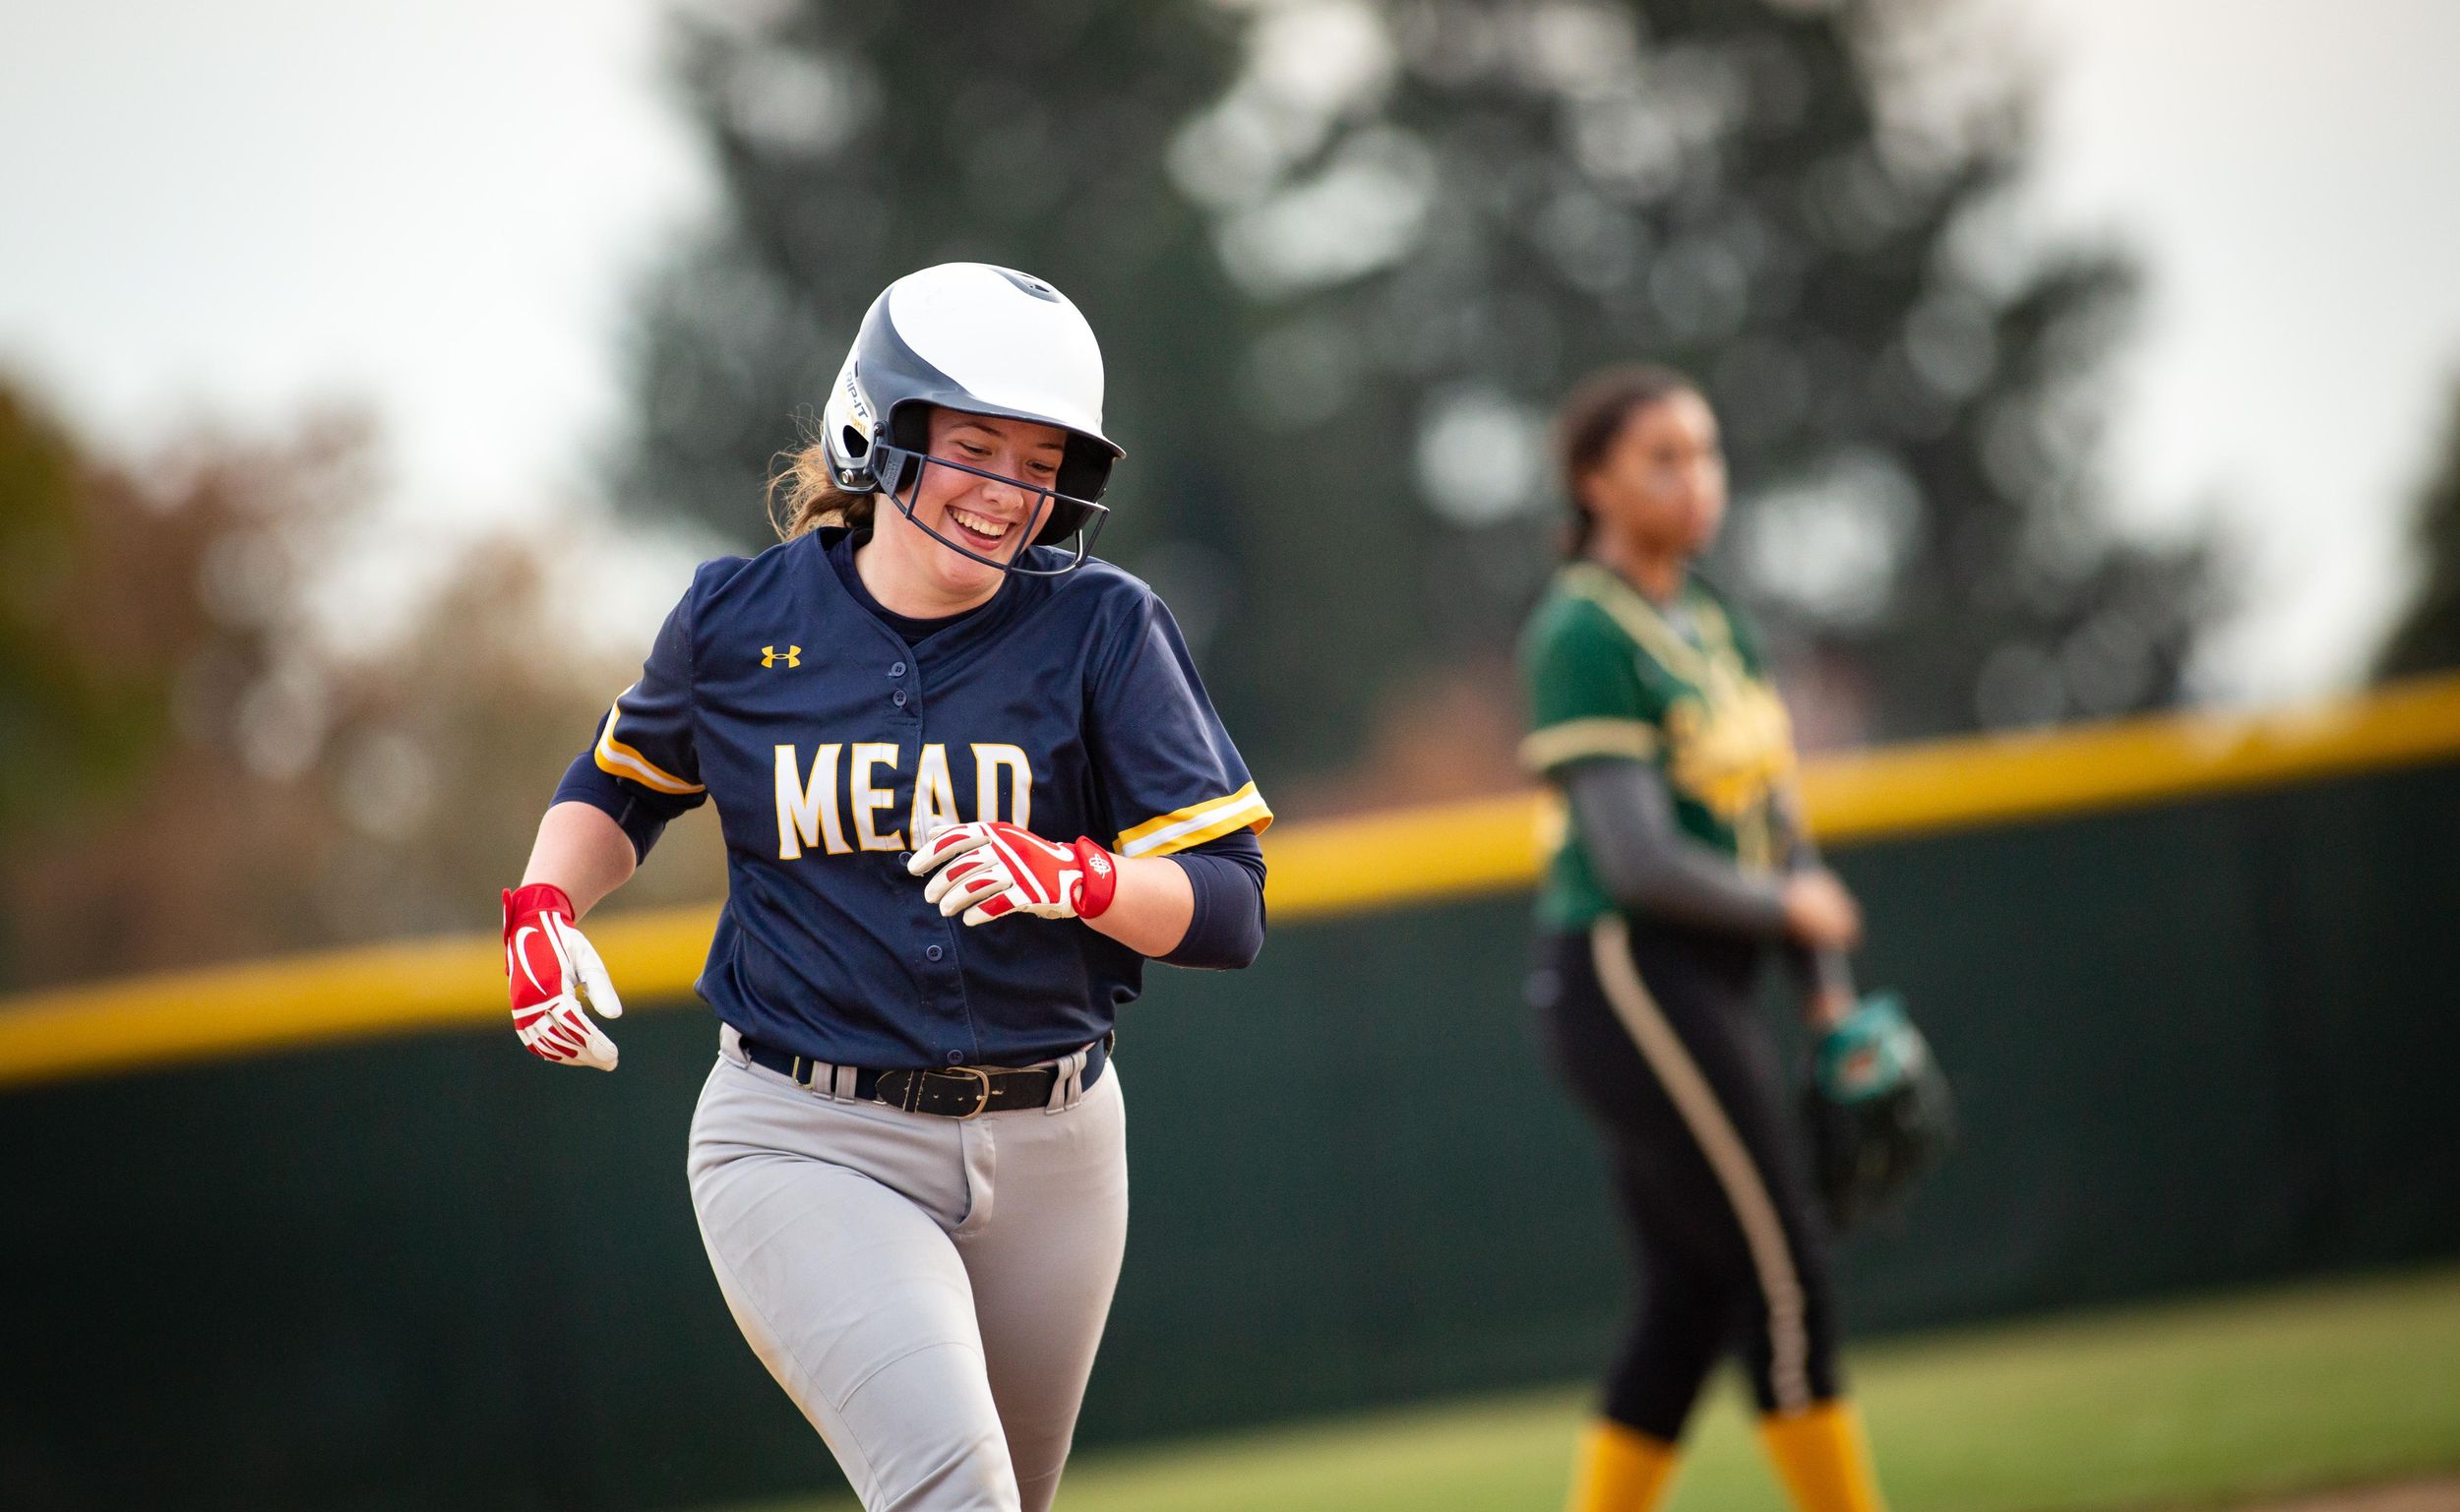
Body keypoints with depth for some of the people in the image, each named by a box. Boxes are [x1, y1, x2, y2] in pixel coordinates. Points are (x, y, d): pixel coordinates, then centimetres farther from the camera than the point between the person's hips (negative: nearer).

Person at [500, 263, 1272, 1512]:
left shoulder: (1101, 630, -4)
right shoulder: (742, 617, -1)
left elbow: (1229, 908, -7)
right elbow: (622, 780, 20)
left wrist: (1073, 880, -25)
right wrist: (544, 907, 0)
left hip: (1047, 1156, 3)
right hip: (808, 1147, -2)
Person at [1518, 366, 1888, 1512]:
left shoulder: (1717, 628, 15)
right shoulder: (1584, 635, -11)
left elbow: (1777, 824, 18)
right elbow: (1638, 859, -18)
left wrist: (1831, 998, 12)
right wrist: (1789, 906, -6)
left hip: (1712, 988, 9)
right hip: (1628, 976, -9)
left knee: (1691, 1301, 8)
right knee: (1782, 1275, -8)